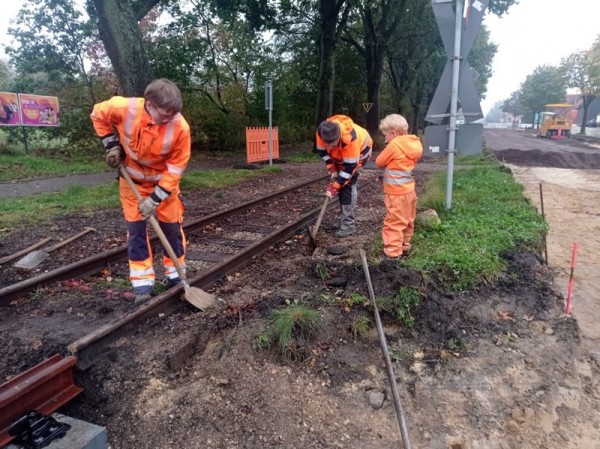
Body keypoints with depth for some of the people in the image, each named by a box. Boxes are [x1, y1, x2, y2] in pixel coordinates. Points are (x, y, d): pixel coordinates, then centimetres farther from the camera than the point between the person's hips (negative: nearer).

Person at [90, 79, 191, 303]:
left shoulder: (180, 127, -30)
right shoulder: (124, 108, -27)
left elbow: (176, 167, -22)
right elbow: (98, 114, -3)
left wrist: (155, 198, -24)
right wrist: (111, 144, -10)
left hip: (164, 180, 0)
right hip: (132, 179, 1)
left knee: (172, 226, 5)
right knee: (136, 228, 1)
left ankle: (176, 273, 24)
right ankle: (142, 281, 10)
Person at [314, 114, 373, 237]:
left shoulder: (350, 138, -44)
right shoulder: (321, 131, -29)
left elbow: (349, 166, -35)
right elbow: (322, 152, -11)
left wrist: (335, 185, -31)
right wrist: (333, 171, -14)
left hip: (360, 150, -6)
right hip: (340, 154, 6)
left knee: (348, 184, -16)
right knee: (342, 183, 3)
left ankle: (349, 224, -12)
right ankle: (346, 218, 18)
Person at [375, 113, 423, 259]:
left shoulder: (393, 145, -18)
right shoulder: (413, 144, 7)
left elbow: (379, 163, -6)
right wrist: (389, 163, 3)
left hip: (397, 193, -9)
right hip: (408, 190, 9)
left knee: (393, 223, -2)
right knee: (406, 221, 18)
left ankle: (393, 253, 2)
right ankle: (404, 247, 31)